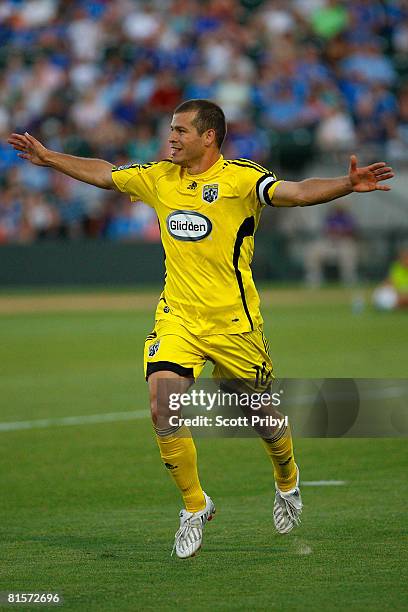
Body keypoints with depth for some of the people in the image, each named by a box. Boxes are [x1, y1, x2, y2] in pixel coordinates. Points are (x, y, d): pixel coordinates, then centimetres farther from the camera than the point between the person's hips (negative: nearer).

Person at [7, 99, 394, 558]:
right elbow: (102, 174, 20)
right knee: (163, 409, -14)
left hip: (233, 322, -4)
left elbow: (295, 193, -25)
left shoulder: (240, 177, -11)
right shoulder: (159, 178, 6)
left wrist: (347, 185, -41)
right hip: (176, 318, 4)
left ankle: (287, 481, 42)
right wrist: (47, 158, 23)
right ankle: (195, 507, 5)